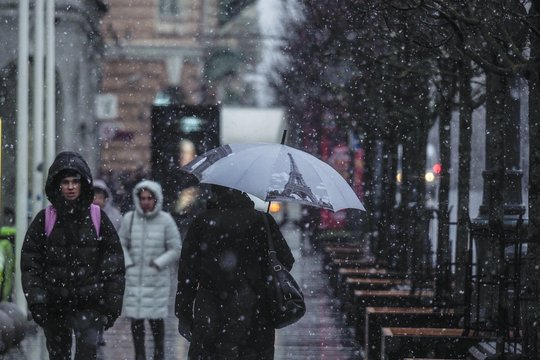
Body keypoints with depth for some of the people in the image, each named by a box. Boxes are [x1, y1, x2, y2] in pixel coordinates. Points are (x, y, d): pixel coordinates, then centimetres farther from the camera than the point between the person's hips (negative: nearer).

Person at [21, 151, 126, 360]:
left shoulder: (97, 219, 3)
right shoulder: (44, 220, 3)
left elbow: (114, 264, 5)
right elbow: (30, 263, 3)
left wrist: (112, 304, -1)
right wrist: (36, 300, -8)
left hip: (89, 303, -1)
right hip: (54, 305, 2)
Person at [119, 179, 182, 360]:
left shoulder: (165, 220, -7)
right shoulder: (129, 218, -1)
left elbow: (175, 250, -3)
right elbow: (121, 245, 7)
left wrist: (157, 264, -12)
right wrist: (128, 264, -6)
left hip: (157, 279, -2)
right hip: (134, 278, 2)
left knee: (156, 318, 1)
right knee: (135, 319, 4)